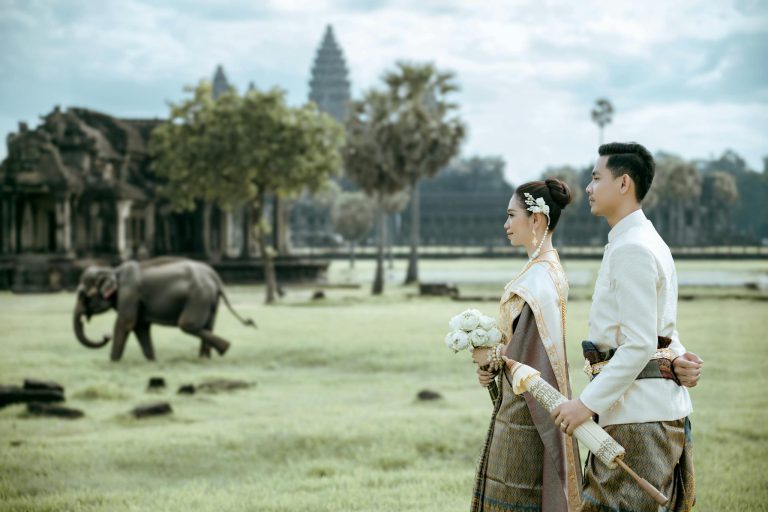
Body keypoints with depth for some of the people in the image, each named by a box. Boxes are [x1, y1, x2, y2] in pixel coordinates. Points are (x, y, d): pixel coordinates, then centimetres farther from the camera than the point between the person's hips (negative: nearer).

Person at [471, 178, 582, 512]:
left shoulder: (540, 278, -19)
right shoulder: (546, 269, 12)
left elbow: (531, 353, -23)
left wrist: (490, 357, -8)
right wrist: (494, 365, 3)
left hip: (524, 413, -10)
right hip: (520, 405, 10)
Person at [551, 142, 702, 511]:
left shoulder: (632, 249, -16)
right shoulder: (648, 242, 18)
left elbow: (639, 345, -22)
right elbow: (661, 329, 22)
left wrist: (588, 403, -20)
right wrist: (678, 359, 1)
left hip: (638, 415, -10)